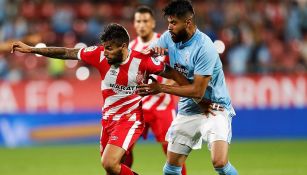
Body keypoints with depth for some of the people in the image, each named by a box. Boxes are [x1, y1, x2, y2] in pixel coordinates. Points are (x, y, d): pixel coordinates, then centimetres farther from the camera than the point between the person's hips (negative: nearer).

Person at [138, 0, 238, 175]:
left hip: (214, 107, -6)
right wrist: (153, 50, -14)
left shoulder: (204, 48, -23)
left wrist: (161, 88, -19)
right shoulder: (169, 38, -2)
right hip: (188, 109, 6)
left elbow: (197, 91, -24)